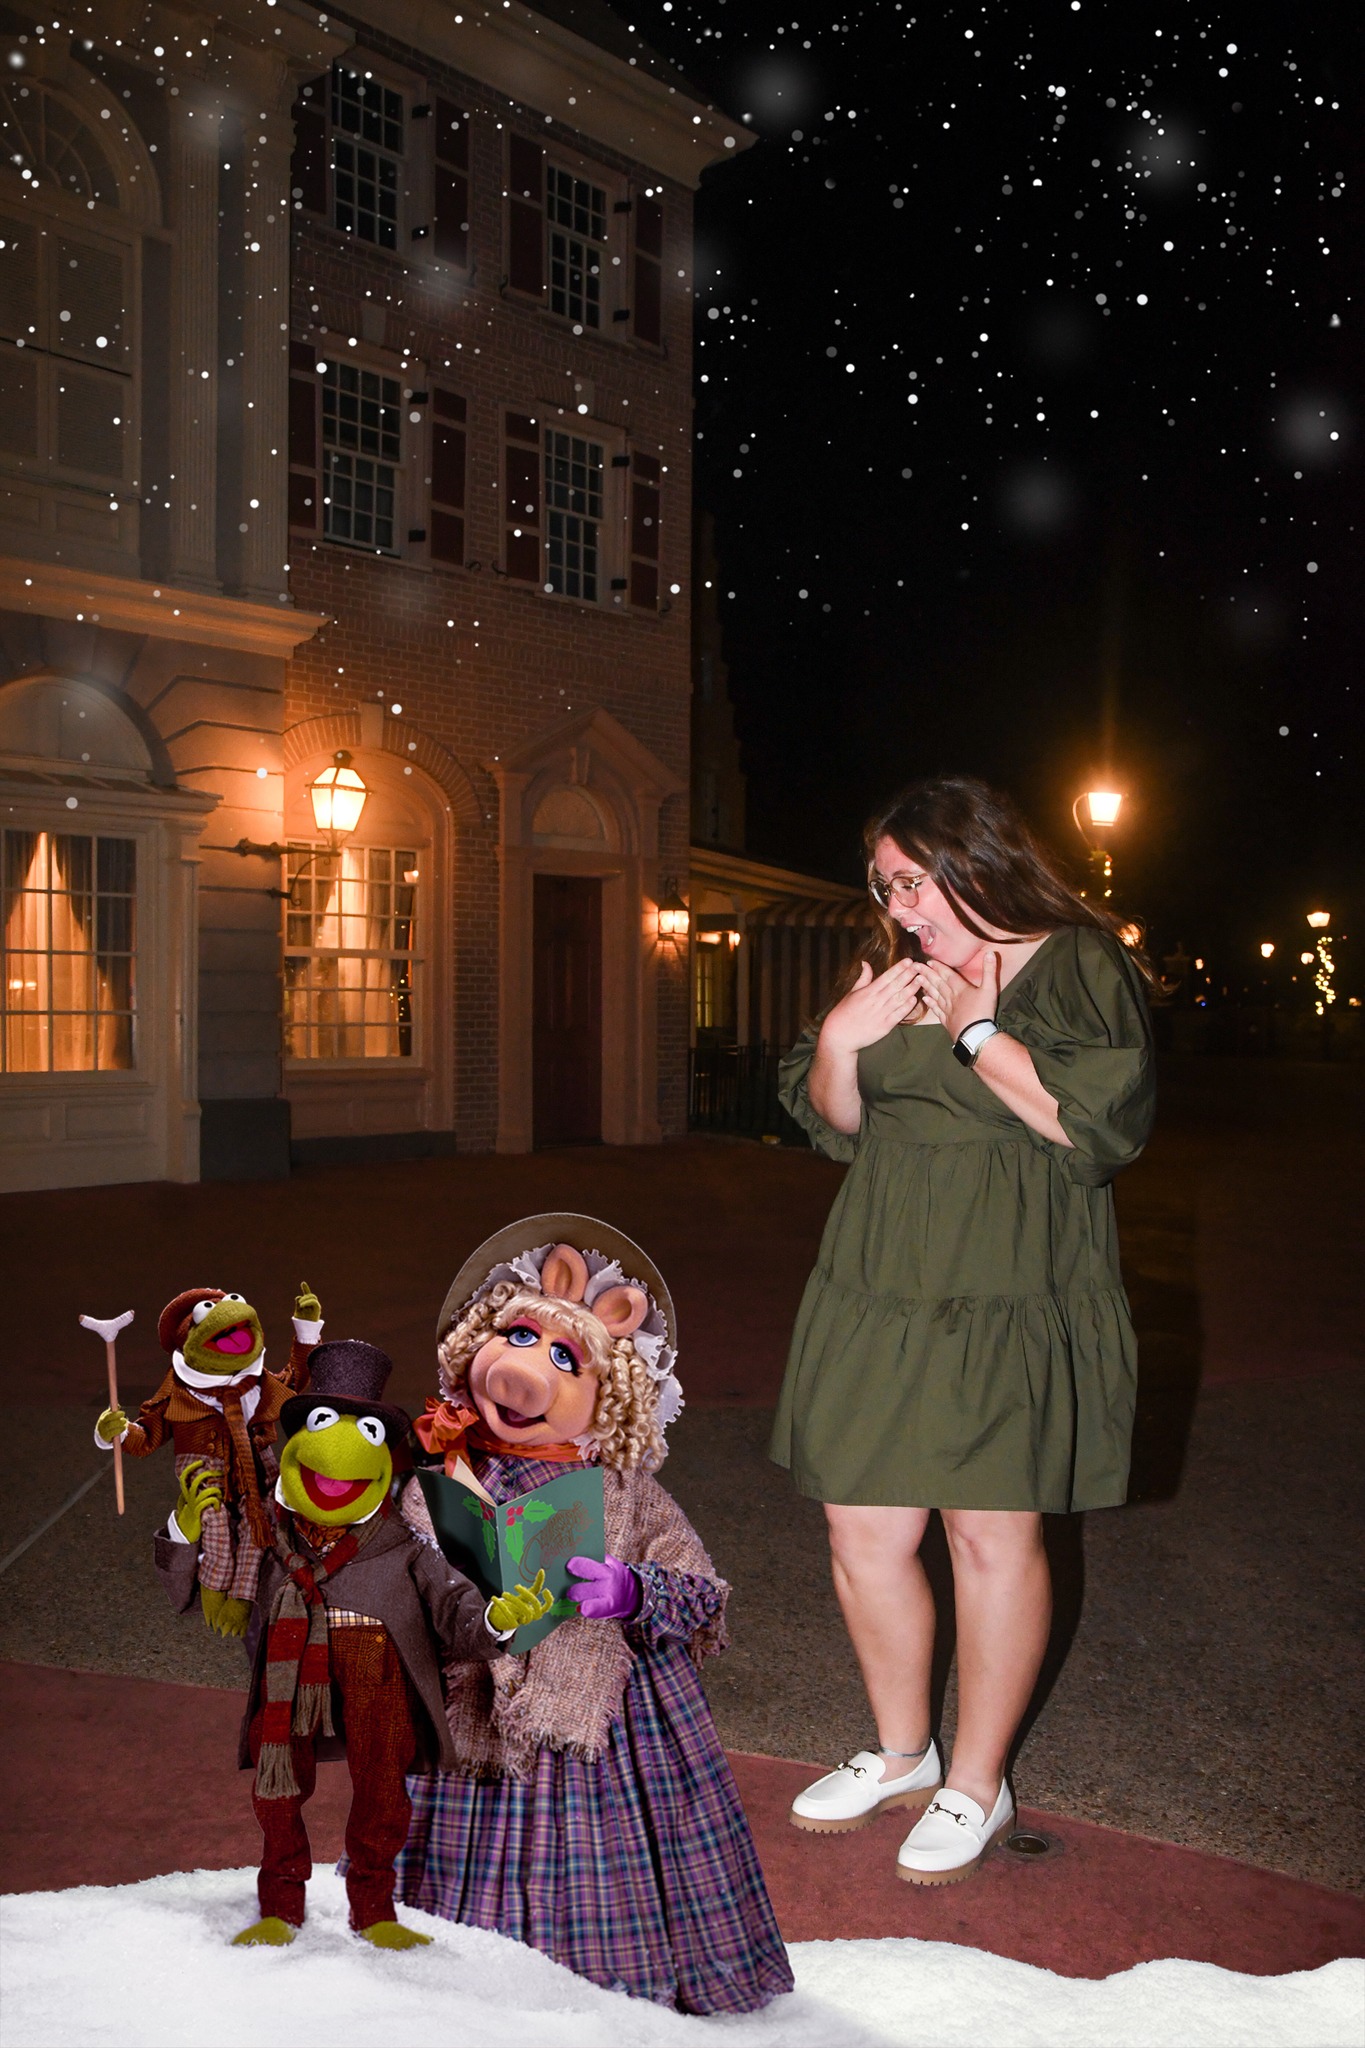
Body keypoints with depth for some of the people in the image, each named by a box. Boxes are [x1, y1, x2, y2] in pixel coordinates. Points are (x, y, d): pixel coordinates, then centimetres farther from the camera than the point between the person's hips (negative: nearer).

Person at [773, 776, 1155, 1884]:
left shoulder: (1082, 968, -5)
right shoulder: (890, 970, 14)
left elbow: (1095, 1125, -17)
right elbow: (837, 1125, 17)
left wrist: (976, 1026, -13)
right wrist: (842, 1037, -2)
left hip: (1009, 1301, -6)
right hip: (881, 1291, 6)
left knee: (992, 1537, 2)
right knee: (863, 1531, 9)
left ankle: (977, 1783, 21)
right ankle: (903, 1751, 31)